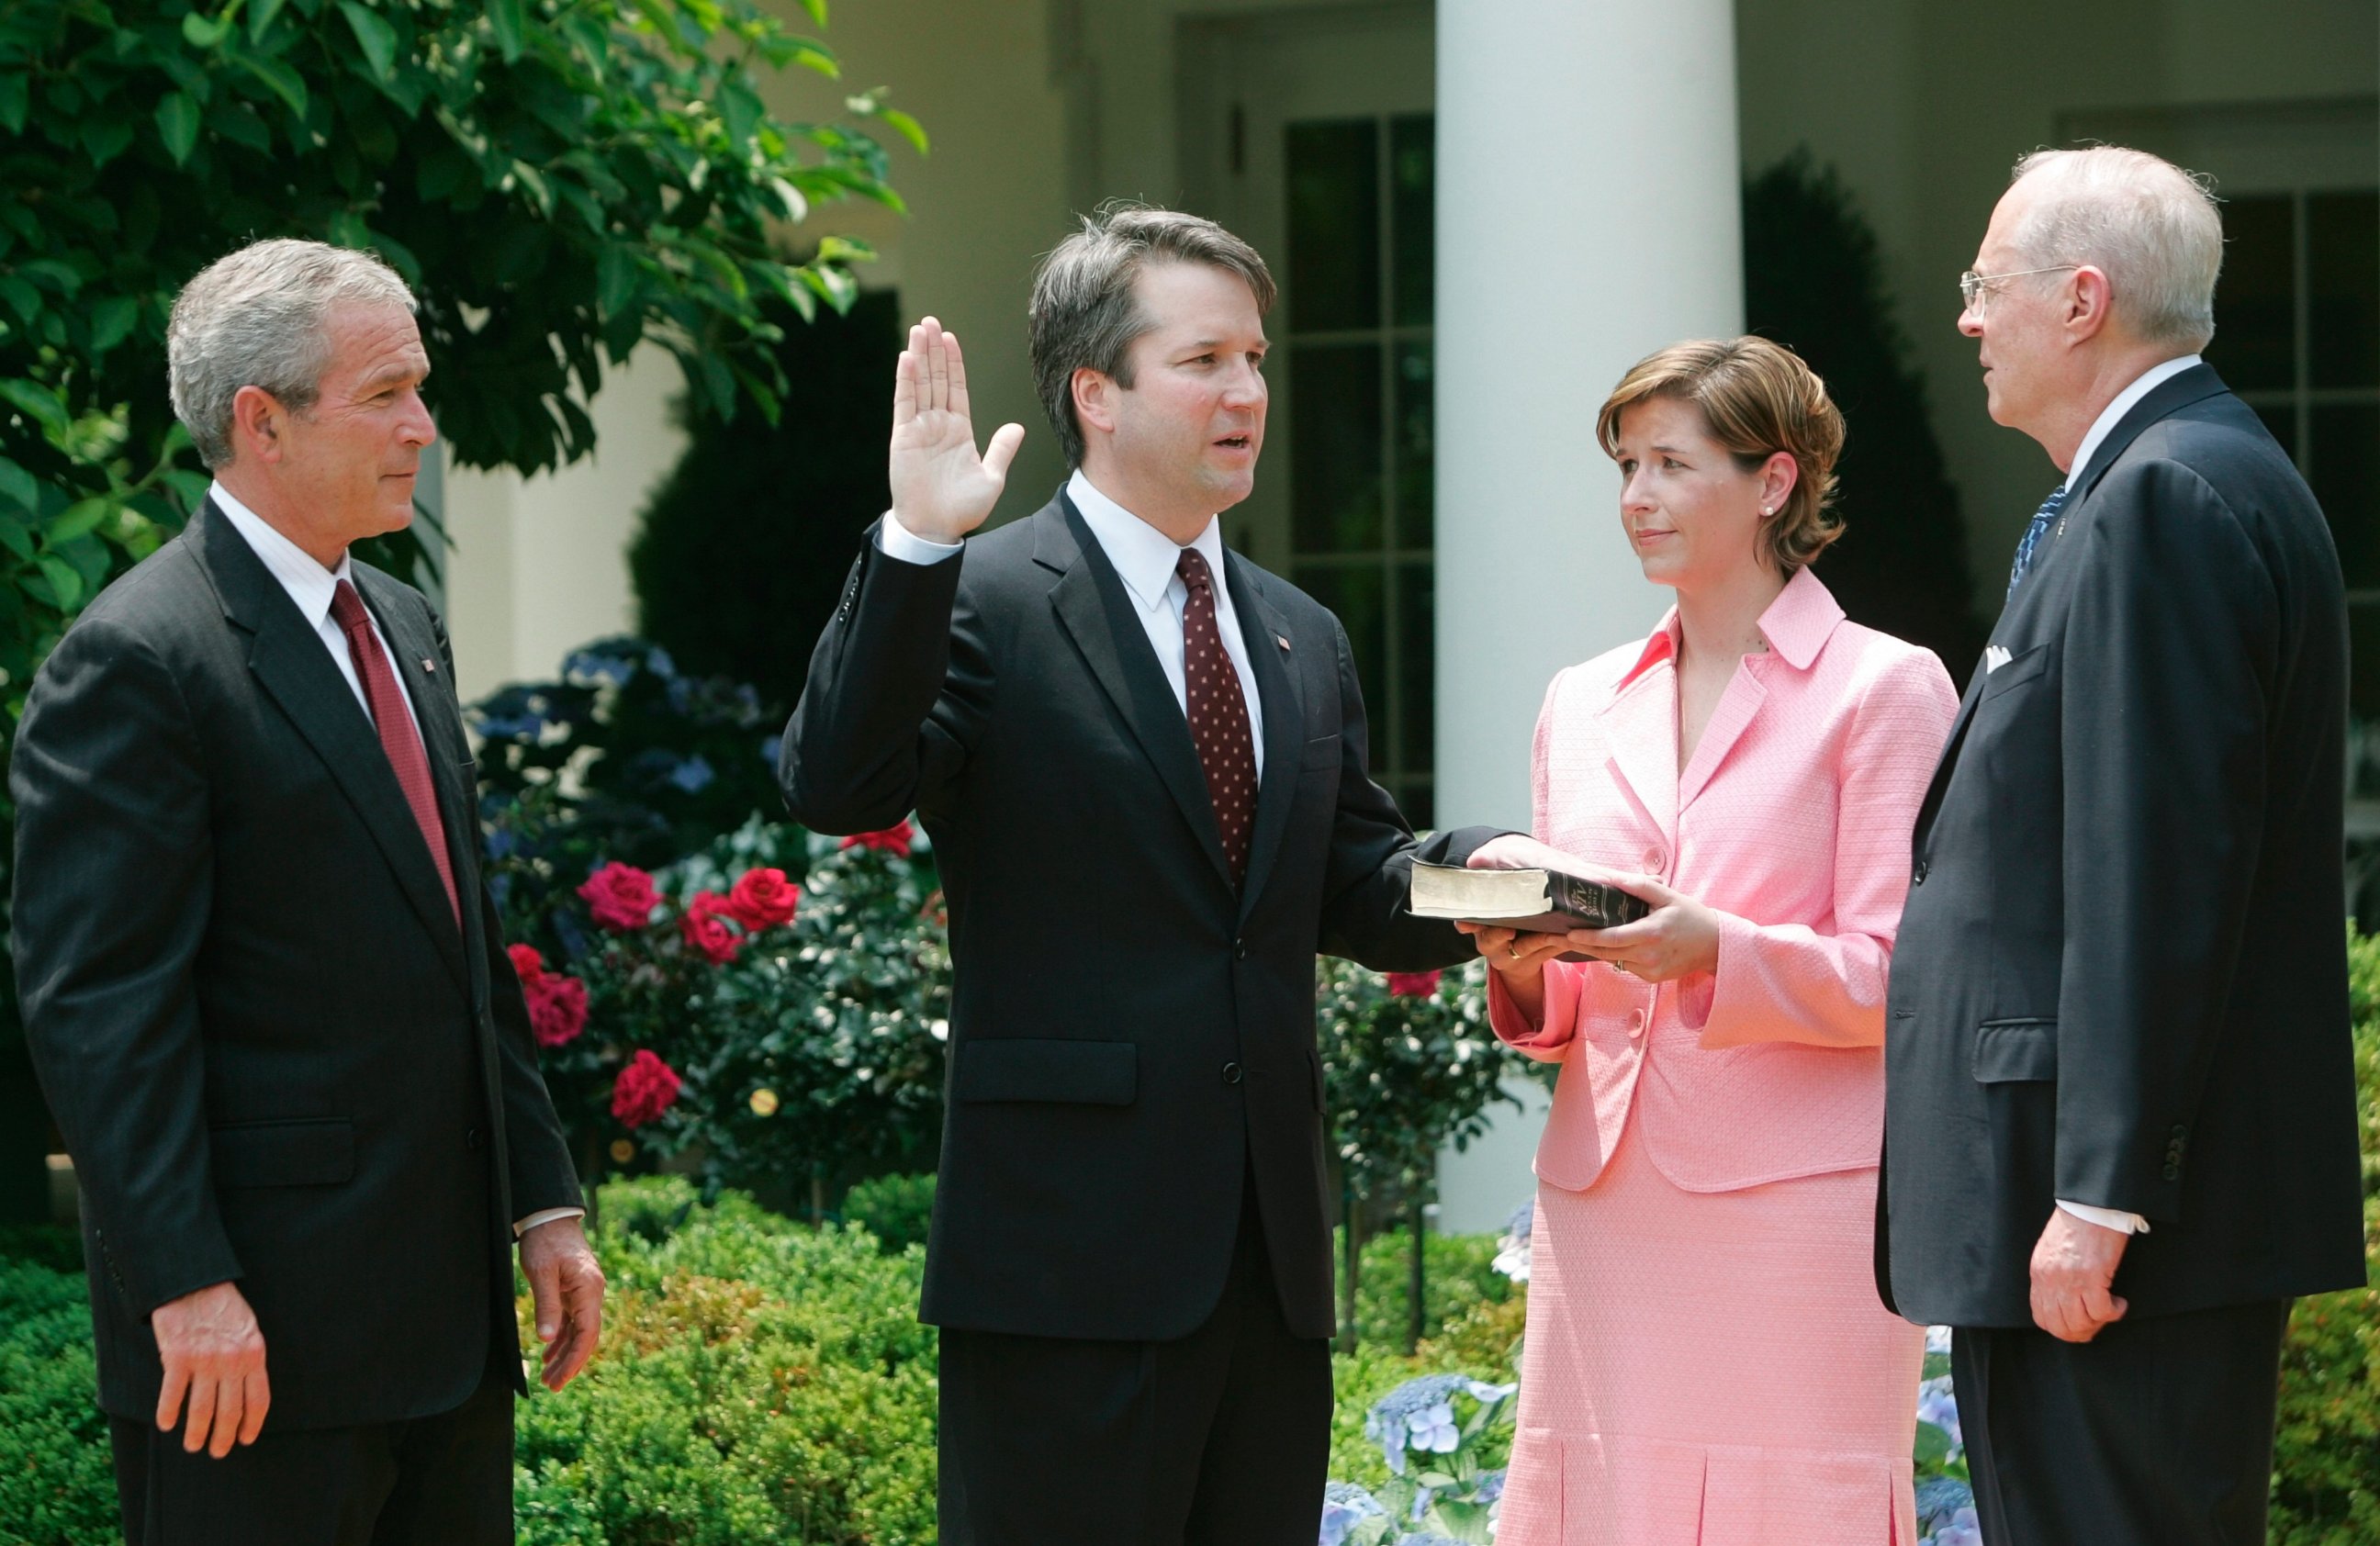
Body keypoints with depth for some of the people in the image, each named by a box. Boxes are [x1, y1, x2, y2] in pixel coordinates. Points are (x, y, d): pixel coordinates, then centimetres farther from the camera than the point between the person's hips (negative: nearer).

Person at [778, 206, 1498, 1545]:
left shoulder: (1301, 641, 18)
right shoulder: (983, 604, -5)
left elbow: (1355, 892, 20)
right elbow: (837, 787, -19)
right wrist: (915, 544, -28)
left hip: (1272, 1255, 7)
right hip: (1072, 1252, -7)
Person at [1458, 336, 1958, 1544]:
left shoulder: (1884, 689, 1)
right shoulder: (1582, 706, 17)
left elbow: (1904, 977, -6)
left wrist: (1717, 950, -21)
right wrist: (1522, 972, -2)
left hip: (1796, 1207, -5)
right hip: (1603, 1205, 5)